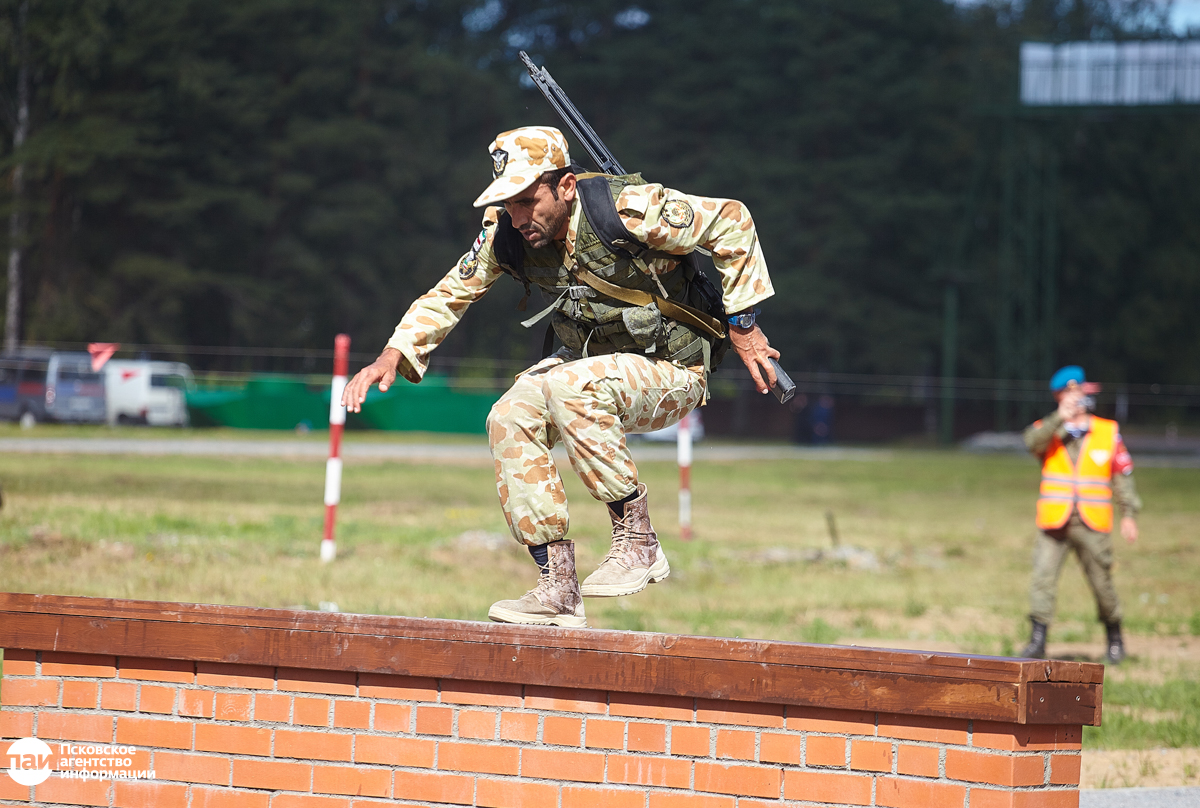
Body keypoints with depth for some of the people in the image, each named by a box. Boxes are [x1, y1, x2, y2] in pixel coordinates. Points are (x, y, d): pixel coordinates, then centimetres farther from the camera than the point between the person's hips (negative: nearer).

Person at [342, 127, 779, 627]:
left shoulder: (629, 210, -27)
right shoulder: (505, 233, -11)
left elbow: (731, 221, -18)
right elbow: (450, 294, 1)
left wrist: (742, 325, -15)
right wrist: (393, 356, -14)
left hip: (671, 374, -6)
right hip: (589, 359, 6)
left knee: (570, 388, -34)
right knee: (510, 418, -20)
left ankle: (638, 540, -22)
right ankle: (558, 589, -15)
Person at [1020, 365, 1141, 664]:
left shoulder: (1108, 432, 8)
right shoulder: (1048, 430, 7)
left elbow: (1122, 475, 9)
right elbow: (1032, 442, -17)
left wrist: (1129, 514, 3)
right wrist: (1059, 418, -25)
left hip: (1092, 526, 0)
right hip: (1054, 524, 0)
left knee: (1102, 583, 4)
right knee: (1042, 578, -12)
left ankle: (1115, 639, 22)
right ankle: (1038, 639, -9)